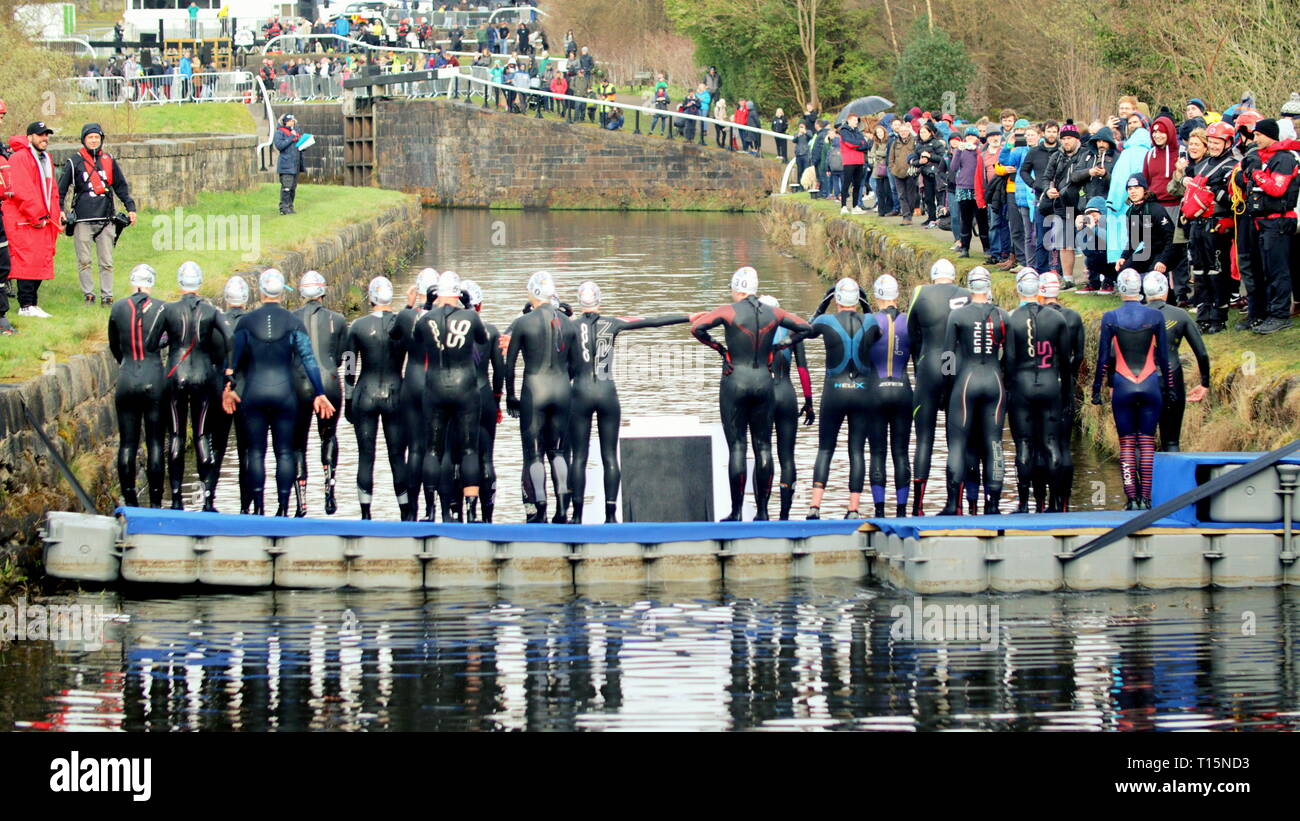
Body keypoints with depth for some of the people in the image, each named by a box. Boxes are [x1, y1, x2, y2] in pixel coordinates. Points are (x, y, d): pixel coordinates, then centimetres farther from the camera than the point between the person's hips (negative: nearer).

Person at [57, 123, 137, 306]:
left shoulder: (109, 162, 12)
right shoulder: (74, 162, 4)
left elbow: (121, 187, 20)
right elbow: (61, 188, 6)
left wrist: (130, 208, 13)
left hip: (106, 218, 2)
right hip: (83, 220, -2)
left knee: (106, 262, 2)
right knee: (84, 261, -1)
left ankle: (107, 296, 5)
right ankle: (89, 294, 6)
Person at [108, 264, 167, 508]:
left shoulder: (118, 309, 1)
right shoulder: (161, 309, -5)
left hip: (126, 378, 2)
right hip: (154, 379, -2)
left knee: (127, 442, 7)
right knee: (155, 442, 3)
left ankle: (129, 500, 7)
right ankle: (155, 501, 2)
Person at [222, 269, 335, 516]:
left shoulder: (246, 322, 0)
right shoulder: (293, 323, -2)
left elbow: (234, 358, 5)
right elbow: (308, 359, -3)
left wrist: (229, 387, 17)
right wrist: (319, 394, 0)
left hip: (253, 393, 0)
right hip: (284, 393, 0)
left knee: (256, 451, 4)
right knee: (284, 451, 4)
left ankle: (257, 508, 0)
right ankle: (283, 507, -1)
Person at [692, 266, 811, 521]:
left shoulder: (729, 311, -7)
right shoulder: (772, 314, 5)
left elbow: (697, 328, -16)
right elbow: (805, 328, 12)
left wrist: (716, 345, -2)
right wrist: (780, 345, 13)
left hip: (735, 383, -3)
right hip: (764, 382, 3)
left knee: (737, 446, -2)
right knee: (763, 447, 7)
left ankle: (736, 512, -5)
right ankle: (762, 510, 6)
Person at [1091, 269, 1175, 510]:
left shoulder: (1110, 318, -4)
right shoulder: (1155, 316, -1)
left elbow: (1103, 357, -2)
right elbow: (1164, 356, 5)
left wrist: (1097, 389, 7)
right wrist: (1168, 387, 14)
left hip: (1122, 388, -1)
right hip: (1150, 386, 1)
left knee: (1127, 444, 4)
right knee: (1147, 443, 5)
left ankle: (1132, 499, -2)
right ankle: (1146, 498, 1)